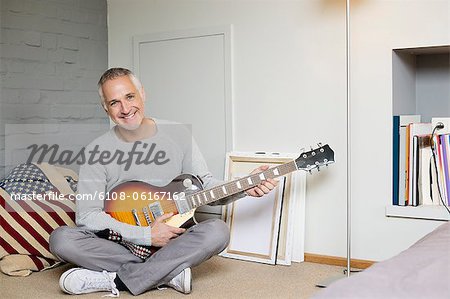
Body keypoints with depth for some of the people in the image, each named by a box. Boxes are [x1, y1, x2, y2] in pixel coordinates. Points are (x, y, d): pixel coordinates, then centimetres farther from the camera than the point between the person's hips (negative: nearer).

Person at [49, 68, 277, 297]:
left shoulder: (178, 135, 1)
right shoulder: (97, 151, -4)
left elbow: (206, 185, 6)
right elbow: (87, 215, -10)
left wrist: (244, 188, -14)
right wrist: (145, 234, -19)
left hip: (172, 239, 1)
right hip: (120, 242, -1)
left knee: (217, 232, -28)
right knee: (61, 239, -27)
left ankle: (116, 280, -23)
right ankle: (169, 274, -23)